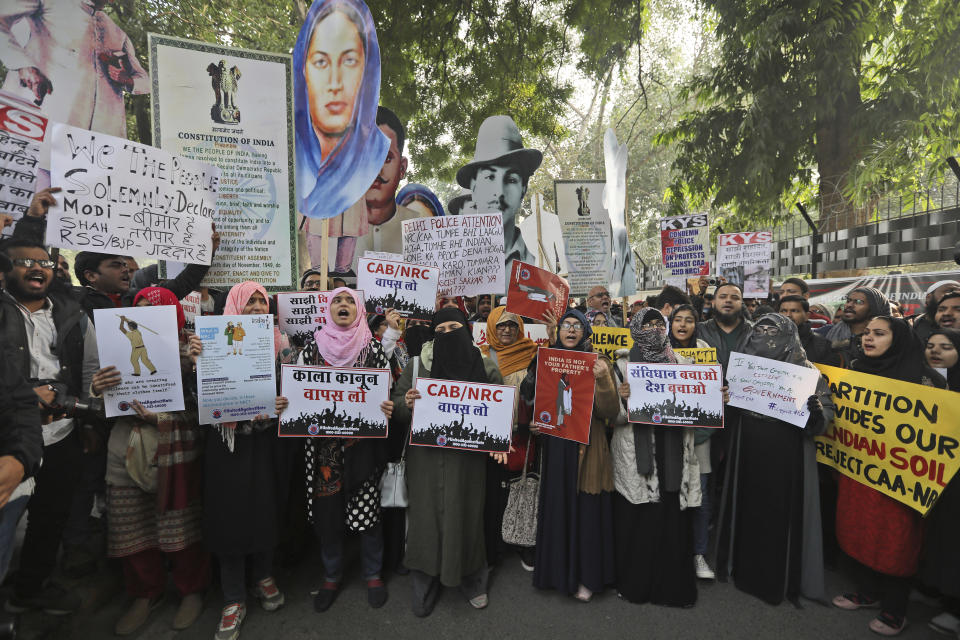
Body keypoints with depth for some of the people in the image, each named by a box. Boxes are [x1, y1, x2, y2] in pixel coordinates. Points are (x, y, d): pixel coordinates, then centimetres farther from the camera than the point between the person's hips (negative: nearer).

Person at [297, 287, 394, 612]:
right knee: (326, 511, 11)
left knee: (367, 509, 6)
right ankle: (331, 576, 36)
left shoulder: (373, 348, -1)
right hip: (323, 444, 2)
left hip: (362, 444, -1)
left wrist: (388, 409, -19)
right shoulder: (313, 348, 4)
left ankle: (373, 574, 32)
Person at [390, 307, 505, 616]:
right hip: (426, 456, 0)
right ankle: (424, 586, 30)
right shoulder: (417, 364, 1)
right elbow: (397, 401, 7)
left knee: (466, 514, 8)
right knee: (426, 514, 7)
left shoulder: (484, 366, 1)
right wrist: (407, 404, -16)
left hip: (467, 457, 0)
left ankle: (472, 581, 33)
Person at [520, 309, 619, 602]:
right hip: (554, 448, 3)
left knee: (586, 510, 4)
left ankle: (586, 577, 23)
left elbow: (611, 412, -9)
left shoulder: (598, 364, -1)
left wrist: (602, 380, -23)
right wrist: (532, 376, -10)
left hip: (587, 449, -2)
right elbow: (529, 402, 7)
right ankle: (556, 569, 31)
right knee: (555, 507, 10)